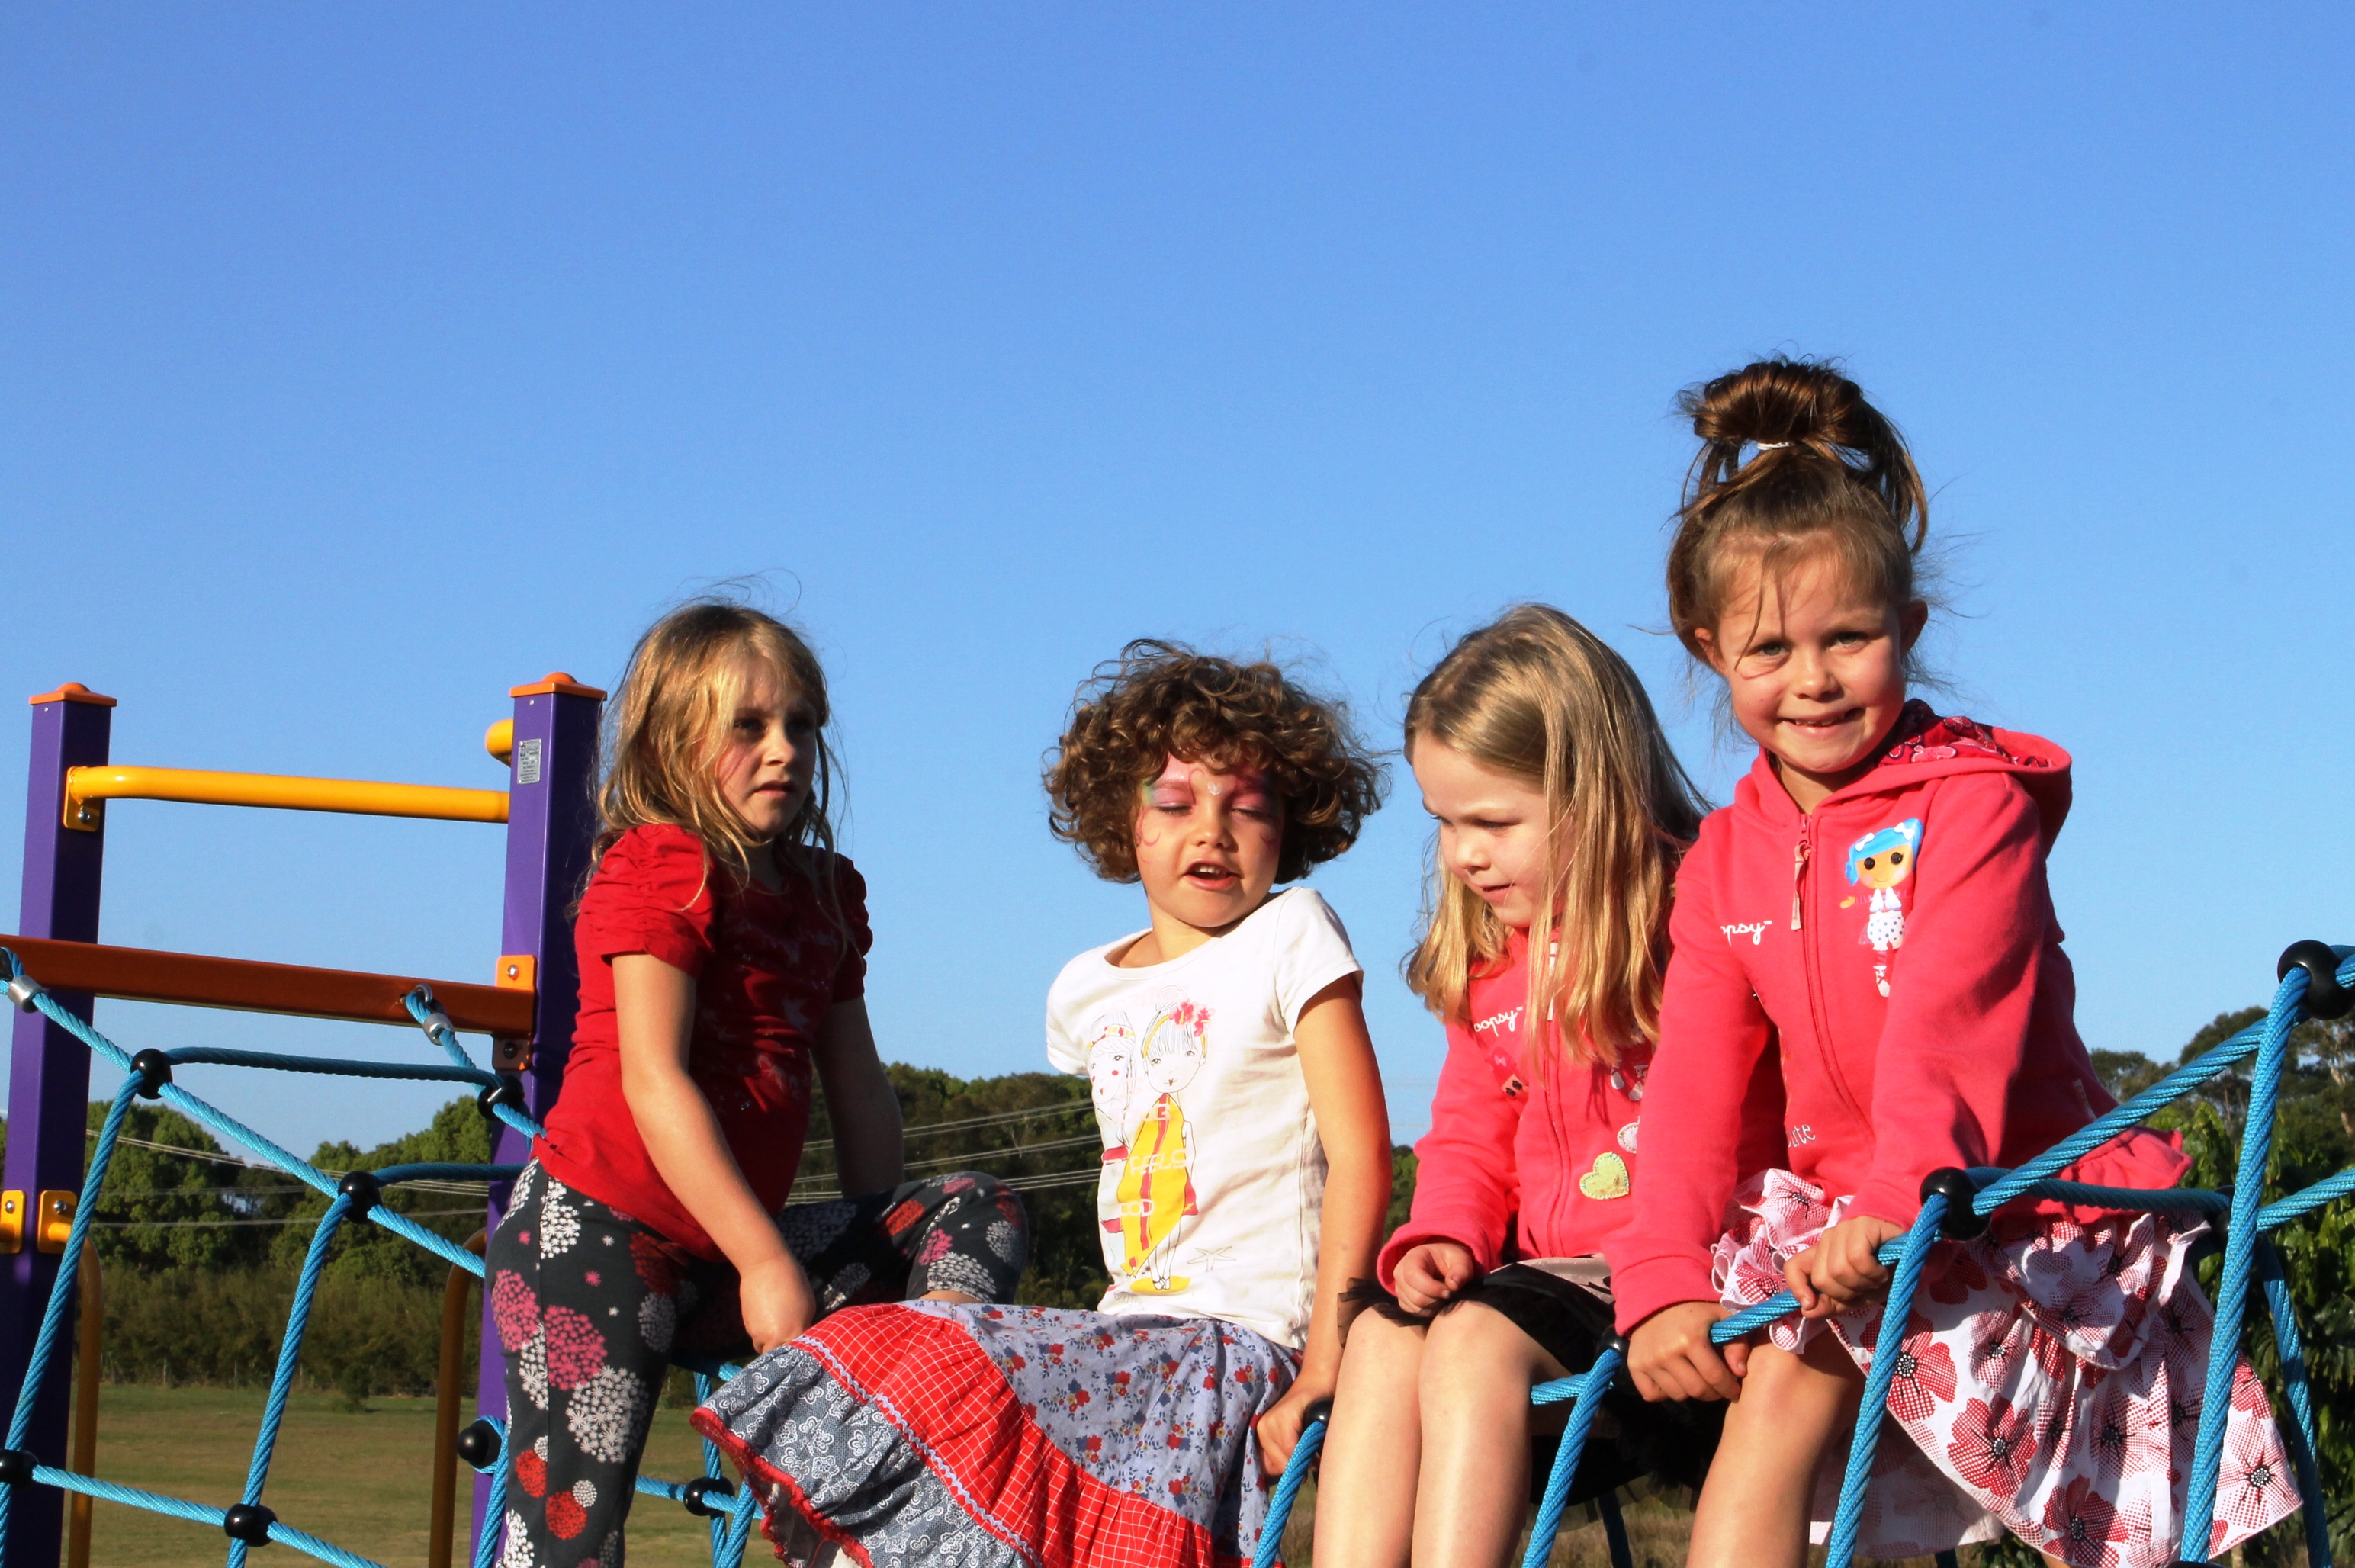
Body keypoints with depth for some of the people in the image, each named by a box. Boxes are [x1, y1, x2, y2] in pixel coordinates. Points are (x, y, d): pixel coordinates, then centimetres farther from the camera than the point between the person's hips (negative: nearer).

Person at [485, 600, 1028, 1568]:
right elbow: (655, 1084, -16)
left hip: (720, 1259, 7)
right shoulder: (660, 868, -7)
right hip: (593, 1234, -7)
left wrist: (880, 1263, 4)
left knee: (976, 1212, -2)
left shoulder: (826, 891, 14)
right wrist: (767, 1263, -21)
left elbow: (858, 1088, 13)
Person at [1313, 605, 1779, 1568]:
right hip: (1555, 1274, 7)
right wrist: (1445, 1238, 0)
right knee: (1383, 1335, -17)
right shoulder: (1489, 960, 17)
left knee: (1473, 1343, -27)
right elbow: (1469, 1136, 21)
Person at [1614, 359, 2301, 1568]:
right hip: (1843, 1222, 4)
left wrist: (1904, 1195, -37)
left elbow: (1953, 1020, -21)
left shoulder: (1971, 798, -6)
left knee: (1798, 1362, -23)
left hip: (2027, 1212, -4)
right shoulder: (1725, 862, 9)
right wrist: (1665, 1277, -16)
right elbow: (1693, 1085, -1)